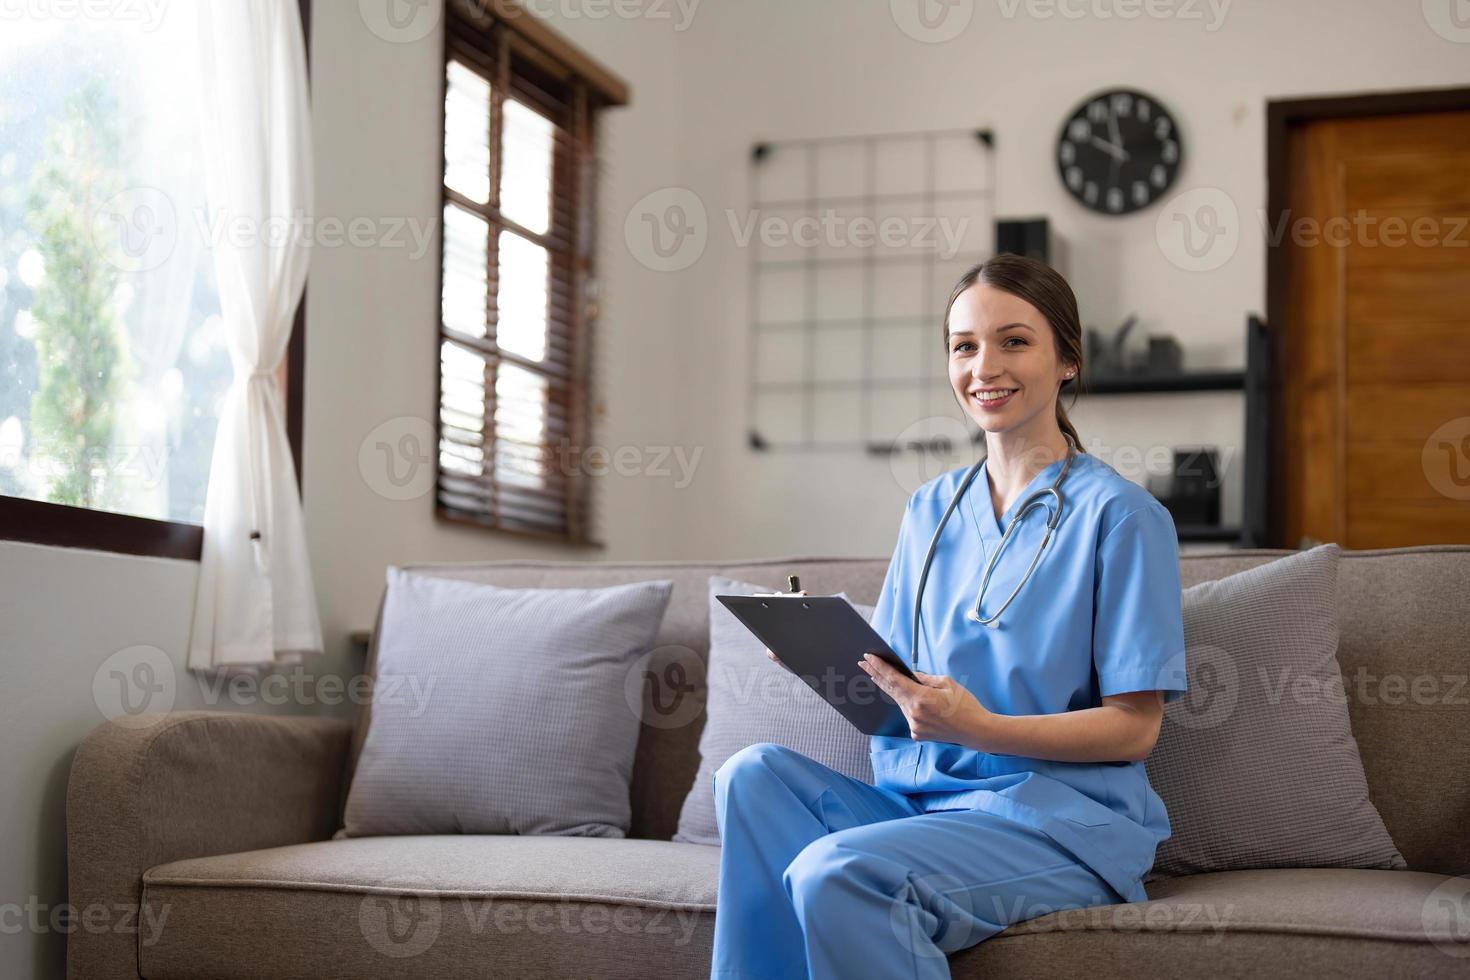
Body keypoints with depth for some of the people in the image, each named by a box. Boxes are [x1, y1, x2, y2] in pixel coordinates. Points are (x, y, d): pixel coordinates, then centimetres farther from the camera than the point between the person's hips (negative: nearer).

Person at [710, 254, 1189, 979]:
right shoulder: (930, 510, 15)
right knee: (754, 773, -21)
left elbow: (1136, 726, -8)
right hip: (919, 798, 6)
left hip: (1062, 819, -6)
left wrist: (978, 727, -22)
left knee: (835, 872, -31)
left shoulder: (1120, 514, -4)